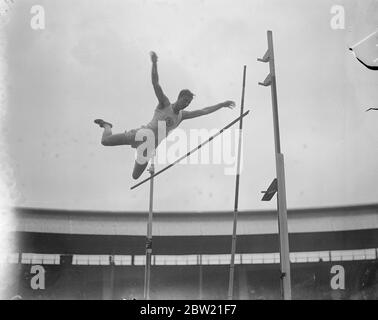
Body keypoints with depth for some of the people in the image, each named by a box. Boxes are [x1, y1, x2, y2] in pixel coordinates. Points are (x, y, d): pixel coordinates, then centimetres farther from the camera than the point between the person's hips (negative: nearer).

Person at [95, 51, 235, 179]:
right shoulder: (164, 104, -8)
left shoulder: (182, 115, 7)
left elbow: (203, 111, 12)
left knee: (135, 176, 9)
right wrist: (154, 63, -32)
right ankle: (107, 126, 22)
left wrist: (222, 104, 10)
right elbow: (155, 83, -20)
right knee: (105, 141, -16)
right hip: (142, 135, -5)